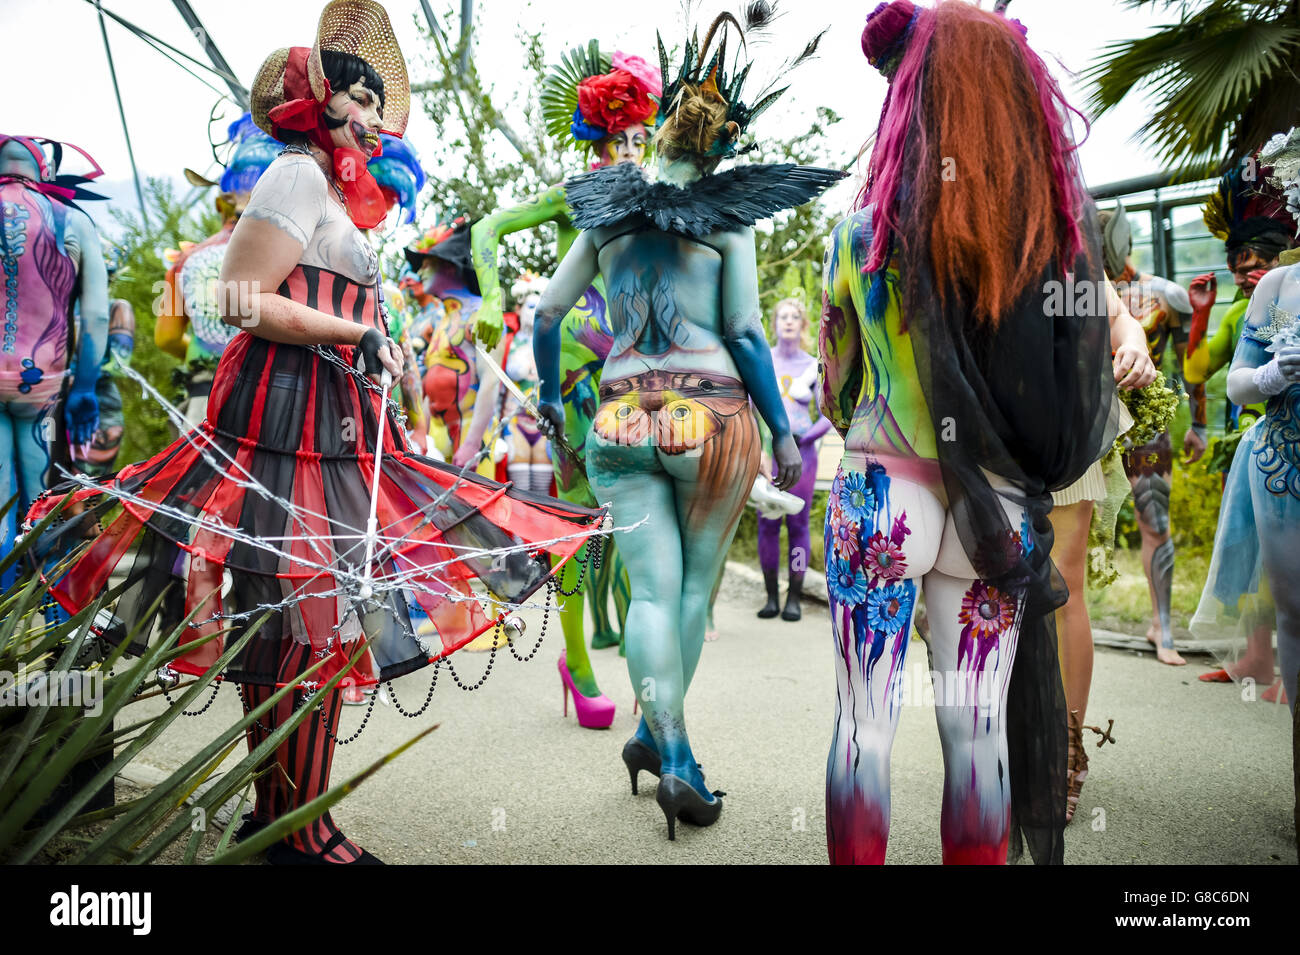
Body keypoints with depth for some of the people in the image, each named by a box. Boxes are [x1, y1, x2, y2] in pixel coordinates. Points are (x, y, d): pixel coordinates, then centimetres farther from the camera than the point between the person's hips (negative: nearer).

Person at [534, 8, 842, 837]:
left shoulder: (606, 214, 10)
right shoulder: (728, 220, 0)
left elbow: (546, 313, 12)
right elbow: (745, 336, -5)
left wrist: (550, 395, 25)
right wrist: (784, 430, 1)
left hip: (623, 419, 3)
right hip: (712, 417, -2)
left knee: (652, 589, 0)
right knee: (695, 582, 12)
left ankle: (676, 758, -9)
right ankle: (654, 733, 17)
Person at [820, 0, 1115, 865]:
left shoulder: (867, 236, -6)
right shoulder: (1067, 233, 0)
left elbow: (835, 393, 6)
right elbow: (1087, 393, 8)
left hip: (882, 498, -2)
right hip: (1002, 514, 3)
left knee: (865, 726, 7)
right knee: (980, 731, 11)